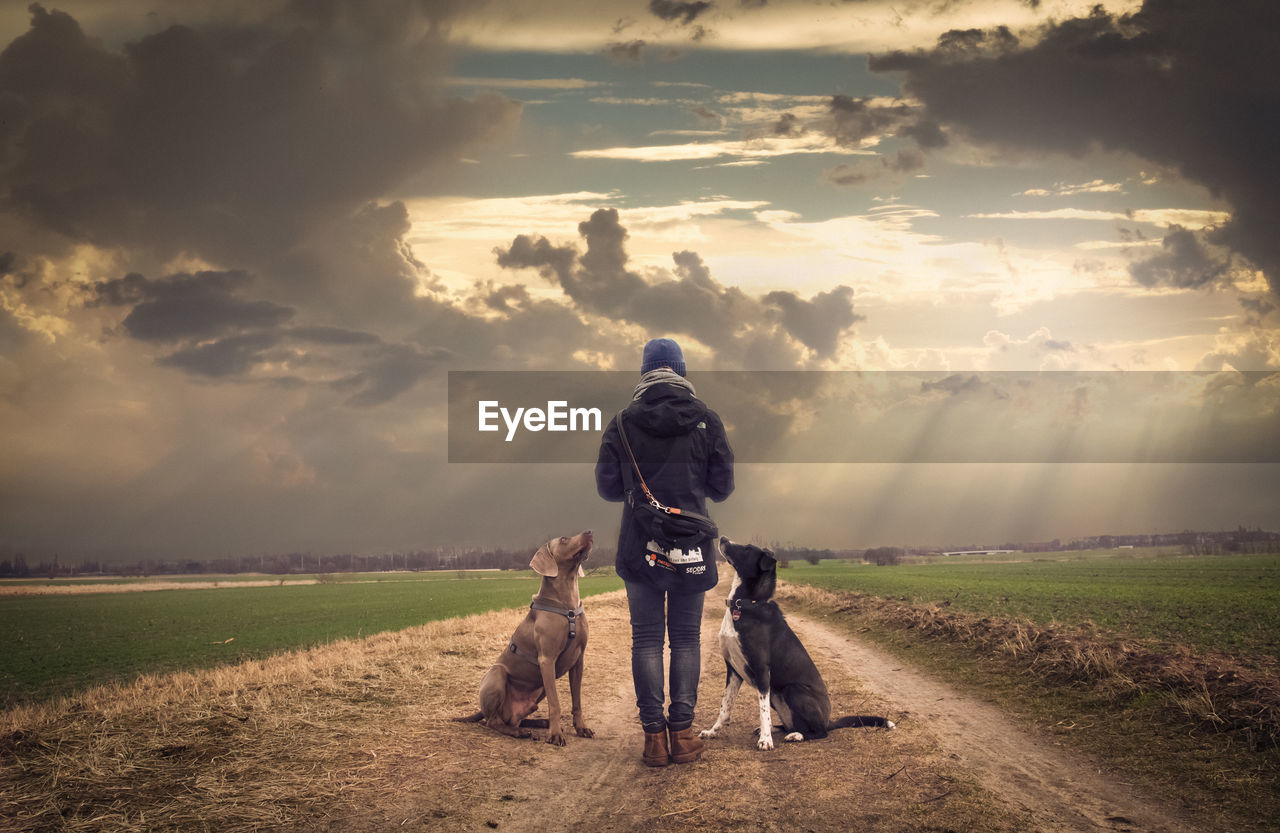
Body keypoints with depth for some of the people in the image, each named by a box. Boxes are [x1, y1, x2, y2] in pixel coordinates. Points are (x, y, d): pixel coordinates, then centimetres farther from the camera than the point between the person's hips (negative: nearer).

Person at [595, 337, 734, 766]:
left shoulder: (623, 422, -4)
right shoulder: (706, 419, -3)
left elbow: (607, 487, 1)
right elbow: (722, 486, 1)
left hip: (639, 546, 0)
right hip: (692, 547, 0)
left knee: (646, 639, 6)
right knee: (687, 637, 9)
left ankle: (654, 734, 4)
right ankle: (682, 732, 7)